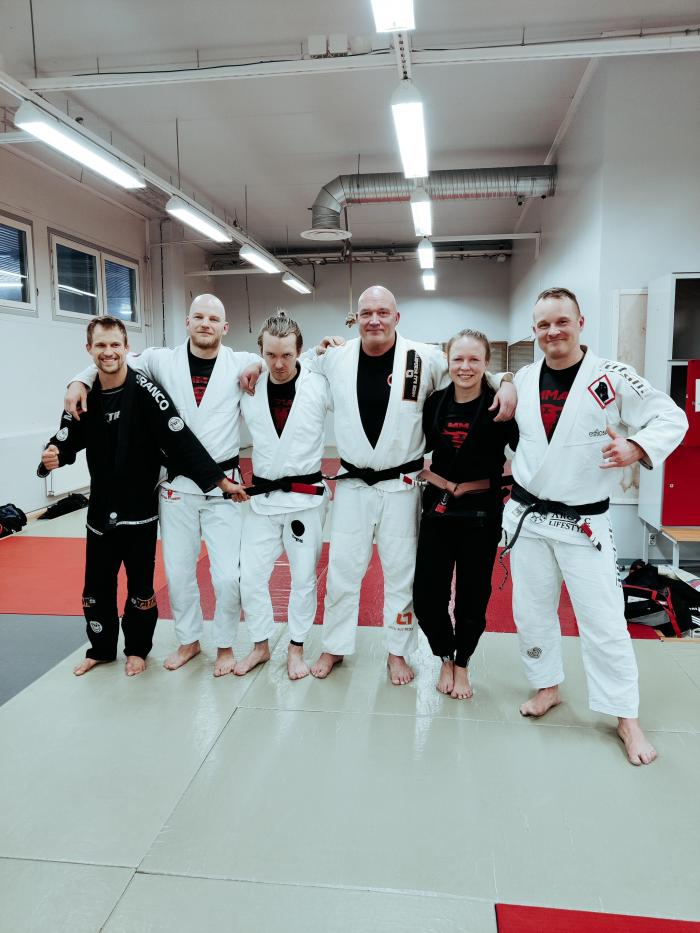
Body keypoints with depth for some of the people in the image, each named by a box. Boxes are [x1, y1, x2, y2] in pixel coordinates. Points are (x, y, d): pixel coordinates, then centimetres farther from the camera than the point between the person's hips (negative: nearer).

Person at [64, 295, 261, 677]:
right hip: (176, 485, 2)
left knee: (228, 575, -2)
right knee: (178, 571, 13)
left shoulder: (240, 364, -2)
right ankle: (189, 640, 35)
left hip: (222, 485, -2)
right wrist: (80, 381, 1)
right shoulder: (162, 360, 3)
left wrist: (261, 364, -13)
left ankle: (225, 645, 23)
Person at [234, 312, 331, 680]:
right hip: (261, 497, 3)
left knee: (303, 577, 8)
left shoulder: (319, 386, -8)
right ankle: (261, 646, 30)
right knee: (250, 576, 8)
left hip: (305, 497, -2)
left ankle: (296, 649, 29)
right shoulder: (249, 389, 0)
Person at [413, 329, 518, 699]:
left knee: (472, 598, 10)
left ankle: (462, 665, 35)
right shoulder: (435, 403, 1)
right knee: (427, 596, 5)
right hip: (437, 509, 3)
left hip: (481, 513, -2)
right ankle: (446, 658, 33)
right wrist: (442, 482, -1)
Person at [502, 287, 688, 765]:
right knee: (532, 612, 14)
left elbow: (672, 418, -10)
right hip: (528, 516, 4)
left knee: (604, 621, 1)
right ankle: (548, 686, 35)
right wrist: (507, 476, 7)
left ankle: (627, 716, 20)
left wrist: (636, 447, -28)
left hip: (585, 522, -4)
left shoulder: (611, 376, -11)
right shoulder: (523, 380, 2)